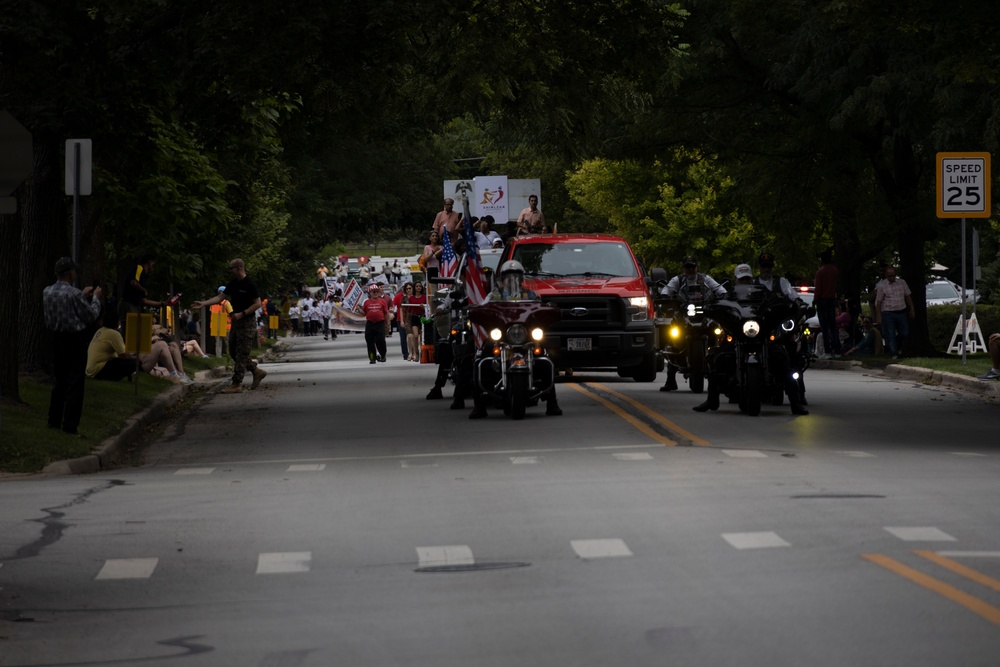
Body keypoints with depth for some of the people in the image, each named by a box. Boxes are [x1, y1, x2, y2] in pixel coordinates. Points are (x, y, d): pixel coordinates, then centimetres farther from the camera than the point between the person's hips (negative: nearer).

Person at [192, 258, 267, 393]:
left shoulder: (249, 284, -14)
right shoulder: (233, 283, 10)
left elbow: (257, 303, -14)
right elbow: (221, 297, 13)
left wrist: (242, 314, -19)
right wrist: (203, 303, 4)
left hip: (246, 323, -9)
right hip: (236, 321, 9)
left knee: (241, 354, -7)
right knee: (234, 352, 12)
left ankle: (237, 384, -4)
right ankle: (257, 372, 23)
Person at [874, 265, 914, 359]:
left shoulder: (902, 283, 6)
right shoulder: (881, 286, -4)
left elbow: (908, 297, 13)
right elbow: (878, 302, -3)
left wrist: (911, 309, 11)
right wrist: (878, 317, -6)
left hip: (901, 312, 4)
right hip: (888, 313, -4)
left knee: (904, 333, 8)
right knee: (890, 335, -3)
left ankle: (898, 347, 33)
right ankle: (893, 354, 3)